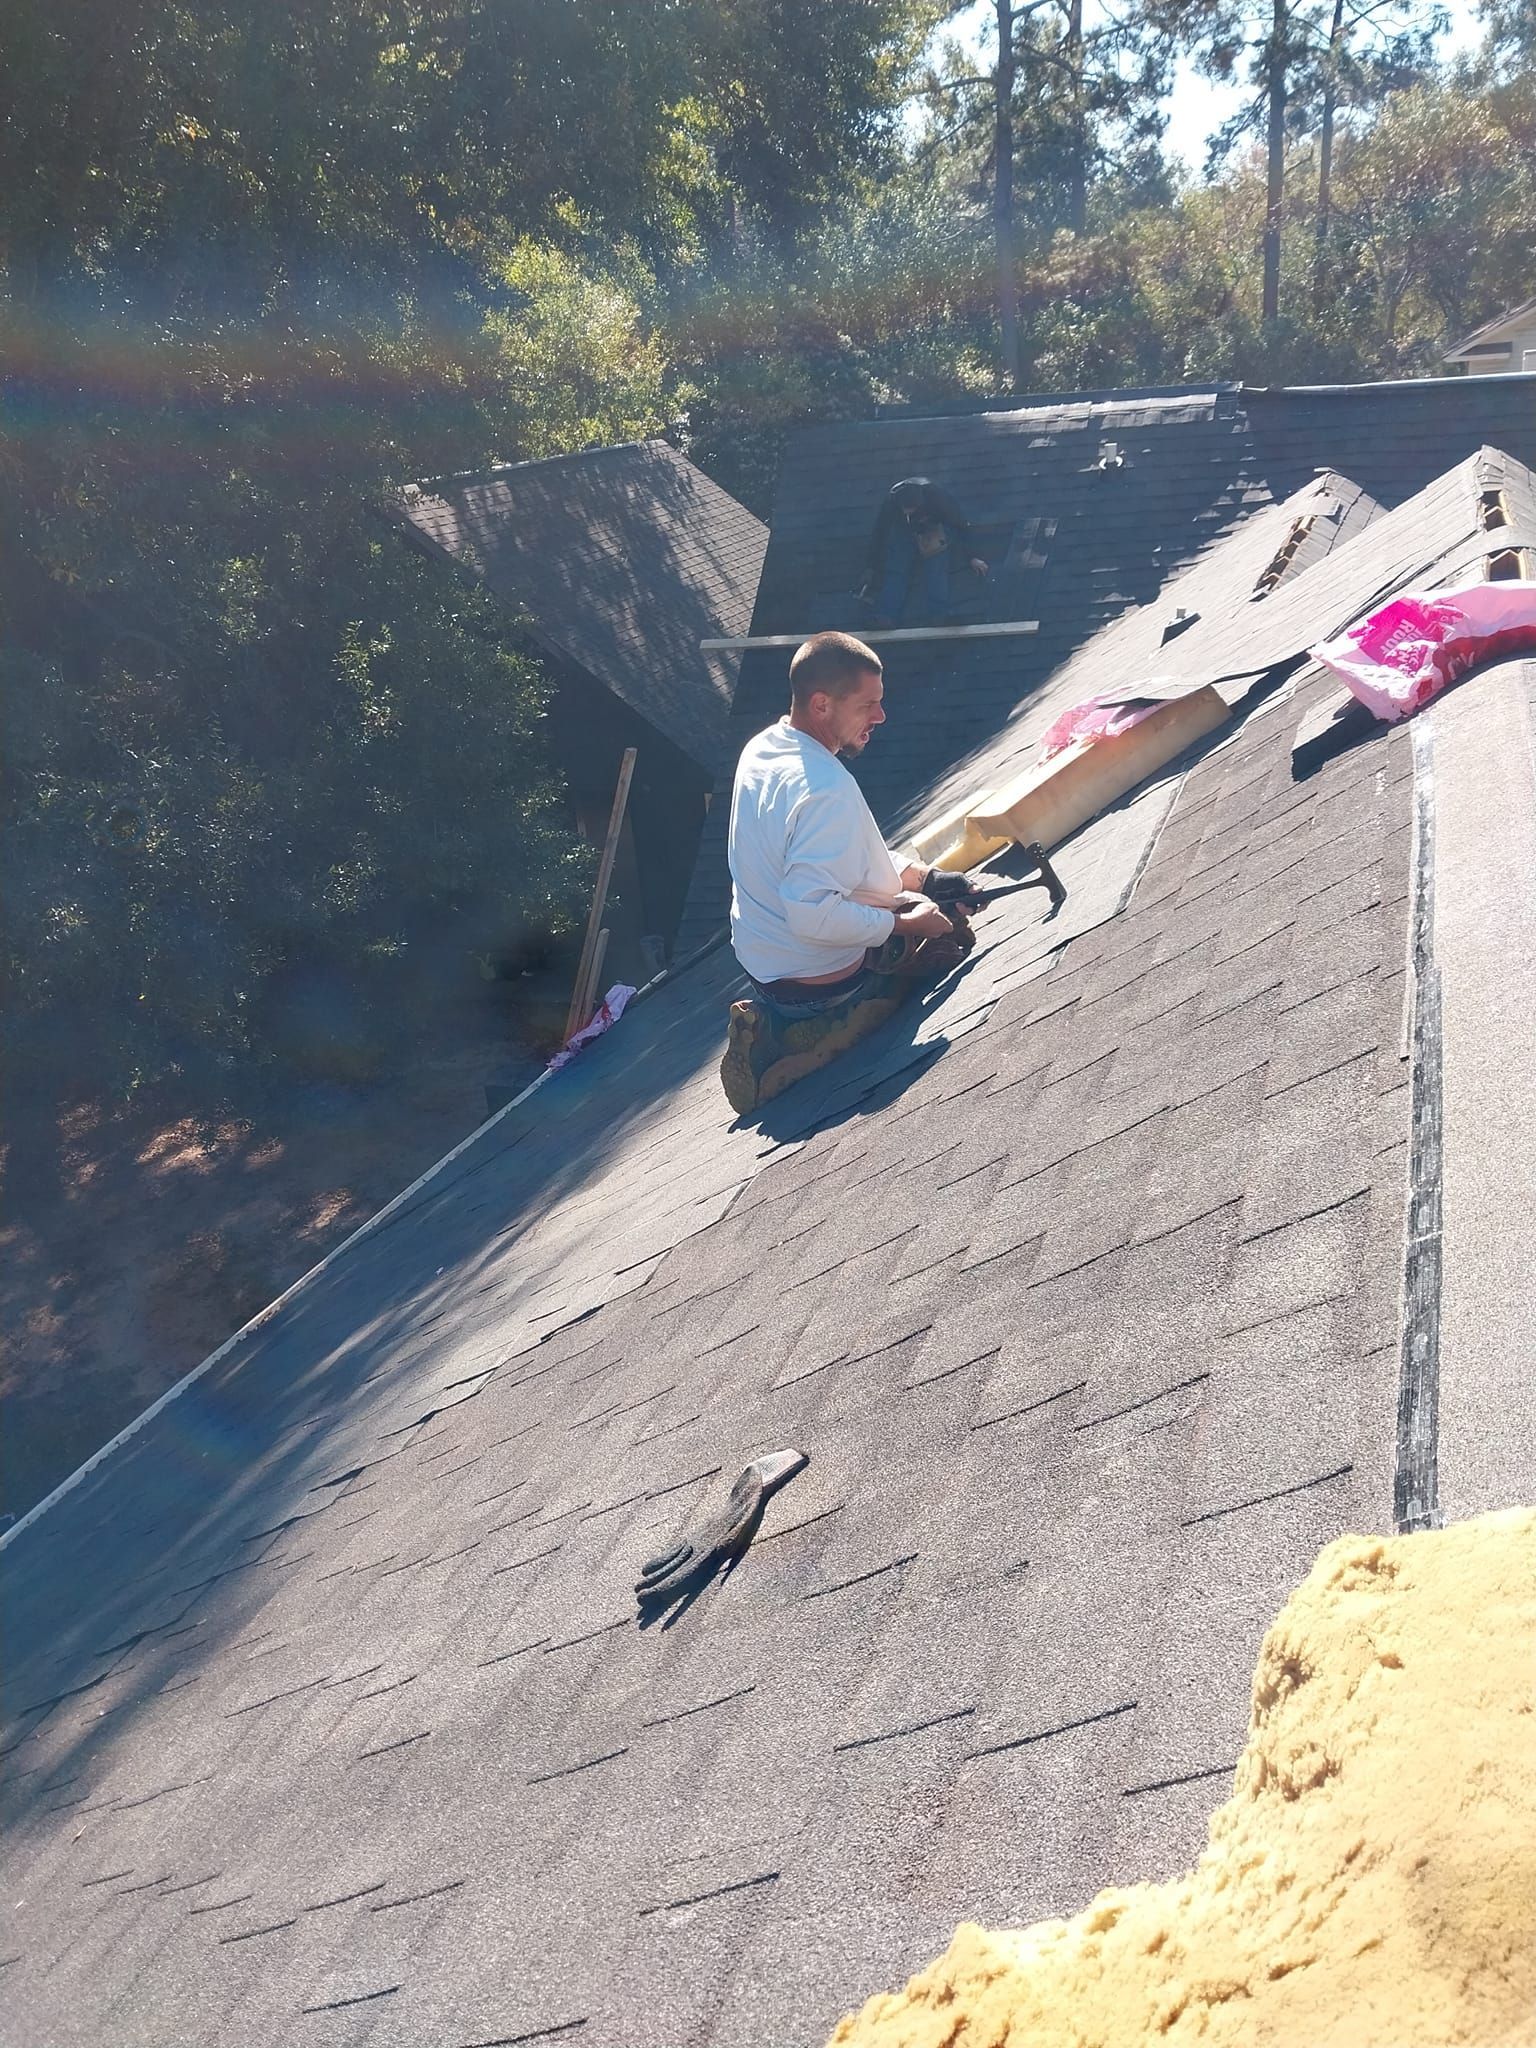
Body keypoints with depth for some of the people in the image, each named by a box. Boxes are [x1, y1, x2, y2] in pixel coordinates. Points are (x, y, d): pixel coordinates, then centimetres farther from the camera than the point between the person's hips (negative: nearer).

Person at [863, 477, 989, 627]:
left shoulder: (936, 496, -36)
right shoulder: (891, 501, -32)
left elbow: (960, 524, -23)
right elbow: (879, 534, -18)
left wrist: (974, 557, -20)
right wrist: (873, 568, -11)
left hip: (934, 529, -1)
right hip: (904, 531, 1)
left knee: (936, 569, -23)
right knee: (895, 571, -16)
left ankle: (939, 614, -32)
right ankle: (884, 619, -27)